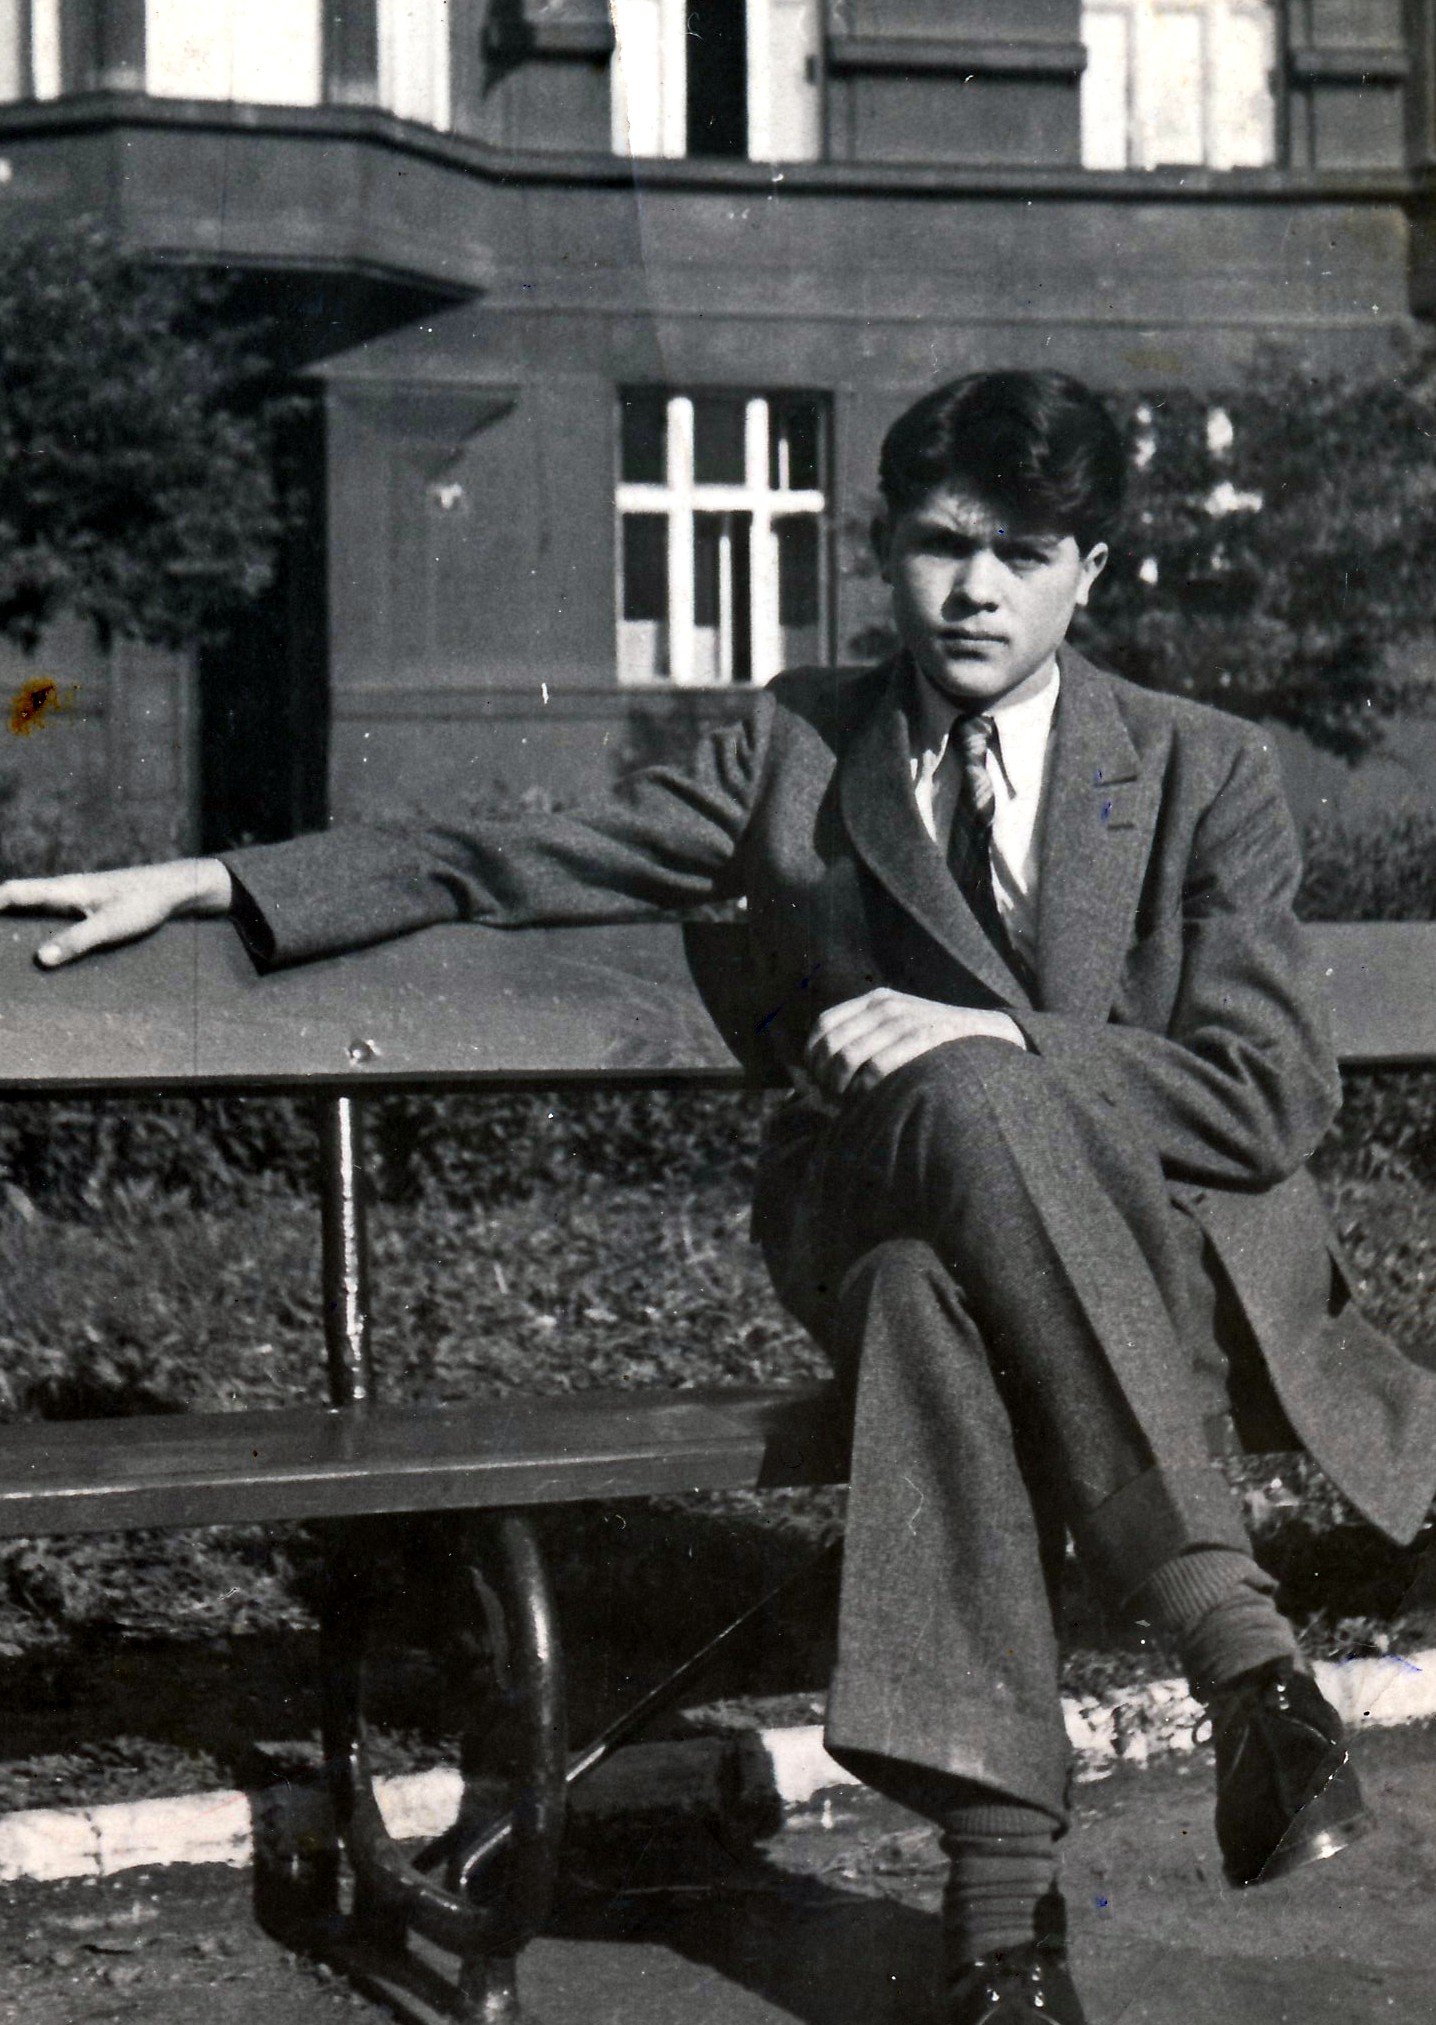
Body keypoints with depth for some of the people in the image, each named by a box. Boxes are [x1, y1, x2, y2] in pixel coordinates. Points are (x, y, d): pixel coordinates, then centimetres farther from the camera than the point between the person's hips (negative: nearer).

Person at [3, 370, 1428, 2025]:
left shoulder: (1208, 775, 6)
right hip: (876, 1211, 2)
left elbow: (1275, 1098, -3)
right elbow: (507, 866, 12)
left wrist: (997, 1041, -17)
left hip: (1164, 1245, -2)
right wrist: (202, 882, 2)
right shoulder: (795, 746, 13)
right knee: (929, 1288, -38)